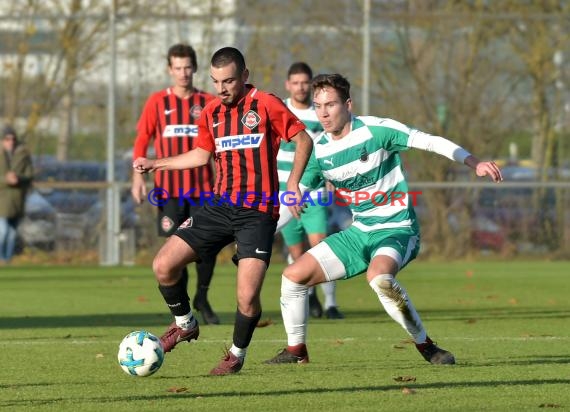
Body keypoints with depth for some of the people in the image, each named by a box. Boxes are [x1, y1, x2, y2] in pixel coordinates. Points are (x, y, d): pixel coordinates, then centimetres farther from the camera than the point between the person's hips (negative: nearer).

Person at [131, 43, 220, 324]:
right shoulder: (157, 102, 4)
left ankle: (202, 298, 17)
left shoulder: (208, 102, 6)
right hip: (169, 187, -1)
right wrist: (138, 177, -4)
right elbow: (141, 141, 5)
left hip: (202, 185, 1)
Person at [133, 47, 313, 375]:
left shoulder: (266, 105, -7)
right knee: (164, 265, -5)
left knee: (248, 297, -15)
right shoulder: (211, 113, 10)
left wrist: (293, 182, -14)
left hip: (257, 212, -5)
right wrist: (155, 164, 21)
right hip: (220, 205, 5)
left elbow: (304, 139, -2)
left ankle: (237, 354, 13)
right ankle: (185, 324, 21)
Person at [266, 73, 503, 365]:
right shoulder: (319, 151, 1)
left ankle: (426, 346, -22)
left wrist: (474, 163, -23)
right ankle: (296, 350, 19)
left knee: (378, 276, -38)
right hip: (359, 232, 7)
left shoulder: (375, 130, -15)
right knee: (293, 275, 0)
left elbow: (430, 142, -14)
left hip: (397, 231, -7)